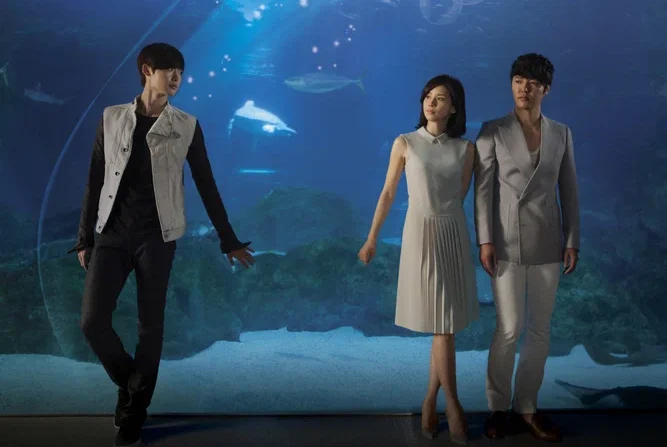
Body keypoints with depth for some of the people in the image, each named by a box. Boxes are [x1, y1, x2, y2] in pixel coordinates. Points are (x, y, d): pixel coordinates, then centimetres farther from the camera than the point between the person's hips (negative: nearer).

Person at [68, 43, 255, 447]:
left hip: (156, 235, -1)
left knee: (151, 326, 2)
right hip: (111, 233, 2)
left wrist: (228, 239, 5)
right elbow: (95, 181, 8)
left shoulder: (187, 126, 2)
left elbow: (206, 185, 4)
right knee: (93, 321, -4)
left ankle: (134, 411, 19)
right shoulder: (112, 118, 6)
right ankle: (129, 383, 24)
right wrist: (84, 238, 8)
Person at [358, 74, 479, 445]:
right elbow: (387, 193, 4)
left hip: (455, 234, 3)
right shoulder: (405, 143, -1)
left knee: (447, 323, 6)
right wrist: (372, 238, 6)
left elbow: (461, 196, 12)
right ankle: (453, 403, 11)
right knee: (441, 324, -3)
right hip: (420, 233, -2)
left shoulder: (465, 148, 4)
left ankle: (430, 400, 21)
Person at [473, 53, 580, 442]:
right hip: (507, 241, -3)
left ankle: (526, 408, 19)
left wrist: (573, 241, 4)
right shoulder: (493, 131, -1)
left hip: (547, 242, 3)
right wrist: (485, 240, -11)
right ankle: (498, 408, 13)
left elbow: (569, 191, 9)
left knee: (540, 329, 7)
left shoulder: (561, 133, 8)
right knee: (510, 327, -4)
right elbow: (483, 189, -4)